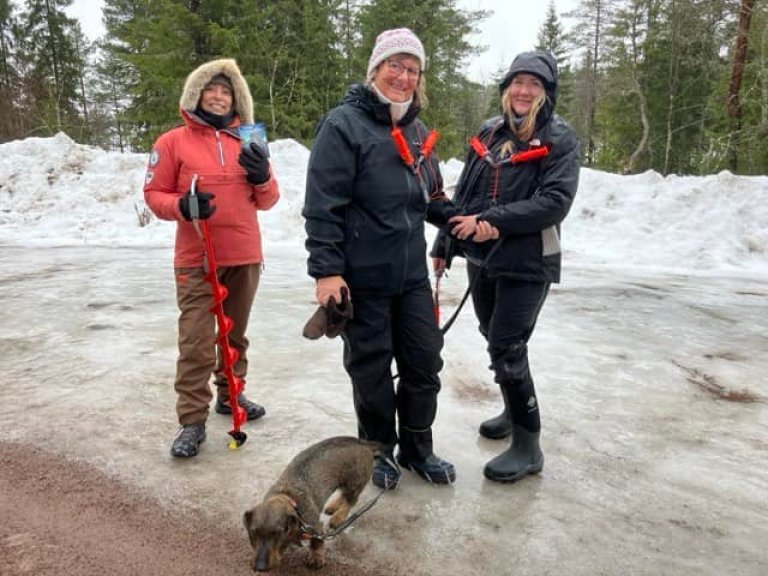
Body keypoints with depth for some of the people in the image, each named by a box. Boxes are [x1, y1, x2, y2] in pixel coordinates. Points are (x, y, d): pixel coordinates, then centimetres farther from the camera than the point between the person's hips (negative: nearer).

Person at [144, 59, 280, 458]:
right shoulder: (172, 142, 0)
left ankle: (230, 394, 33)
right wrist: (181, 206, -20)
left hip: (245, 257, 4)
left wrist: (263, 177, -11)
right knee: (196, 342, -5)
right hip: (197, 259, -4)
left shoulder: (247, 143, 9)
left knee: (236, 333, 16)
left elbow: (267, 201, 10)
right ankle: (192, 421, 4)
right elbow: (154, 194, 0)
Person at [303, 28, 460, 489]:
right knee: (371, 368, 8)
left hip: (412, 274, 6)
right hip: (362, 277, -6)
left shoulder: (418, 131, 13)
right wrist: (326, 270, -18)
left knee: (424, 362, 12)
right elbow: (323, 205, -14)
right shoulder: (344, 124, -9)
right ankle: (378, 450, 30)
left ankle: (417, 447, 32)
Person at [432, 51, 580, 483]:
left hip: (527, 263, -6)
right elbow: (463, 193, 14)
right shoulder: (489, 133, 10)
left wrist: (492, 221, -22)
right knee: (496, 340, 17)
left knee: (507, 348, -8)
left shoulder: (560, 138, -6)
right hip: (481, 258, 6)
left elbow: (556, 201, -18)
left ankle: (528, 447, 6)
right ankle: (515, 411, 39)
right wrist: (444, 244, 11)